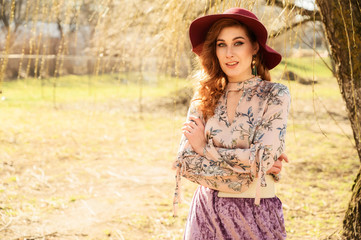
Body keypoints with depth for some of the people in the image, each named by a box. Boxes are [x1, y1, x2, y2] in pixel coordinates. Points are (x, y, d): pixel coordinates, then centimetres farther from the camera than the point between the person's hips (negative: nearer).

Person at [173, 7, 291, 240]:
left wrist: (205, 148, -8)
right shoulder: (204, 98, 0)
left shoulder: (275, 95, -9)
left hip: (256, 215, -3)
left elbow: (259, 161, -17)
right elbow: (184, 162, -8)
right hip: (207, 210, 3)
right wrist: (245, 164, -15)